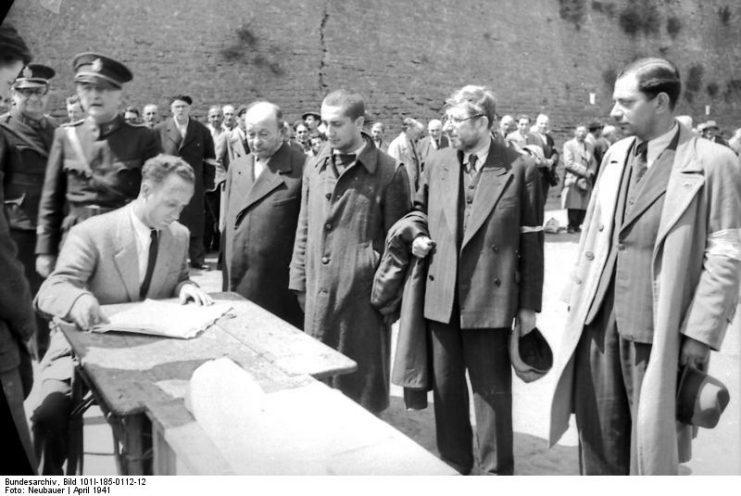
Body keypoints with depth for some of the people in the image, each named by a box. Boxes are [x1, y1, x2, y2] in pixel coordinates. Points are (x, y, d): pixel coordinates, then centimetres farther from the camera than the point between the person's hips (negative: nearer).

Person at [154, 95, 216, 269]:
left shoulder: (202, 131, 5)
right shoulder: (160, 130, 2)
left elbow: (209, 157, 8)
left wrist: (208, 183, 2)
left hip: (194, 185, 1)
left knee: (195, 222, 5)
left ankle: (197, 259, 14)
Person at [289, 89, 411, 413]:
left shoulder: (389, 172, -7)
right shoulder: (315, 167, 9)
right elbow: (304, 229, 13)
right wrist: (300, 281, 9)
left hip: (363, 293, -4)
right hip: (318, 293, 5)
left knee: (361, 384, 8)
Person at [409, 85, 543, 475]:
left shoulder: (520, 169, -7)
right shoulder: (437, 164, 5)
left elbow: (531, 241, -5)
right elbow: (420, 210, 23)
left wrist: (528, 305, -4)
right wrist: (419, 235, 1)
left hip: (492, 298, -4)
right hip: (441, 296, 4)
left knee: (492, 389, 8)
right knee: (445, 386, 16)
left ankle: (496, 469, 28)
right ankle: (453, 463, 35)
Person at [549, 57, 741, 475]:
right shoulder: (616, 155, 9)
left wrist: (700, 333, -12)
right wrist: (578, 298, 9)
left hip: (660, 330, -5)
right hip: (600, 322, 5)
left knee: (652, 448, 10)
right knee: (598, 439, 16)